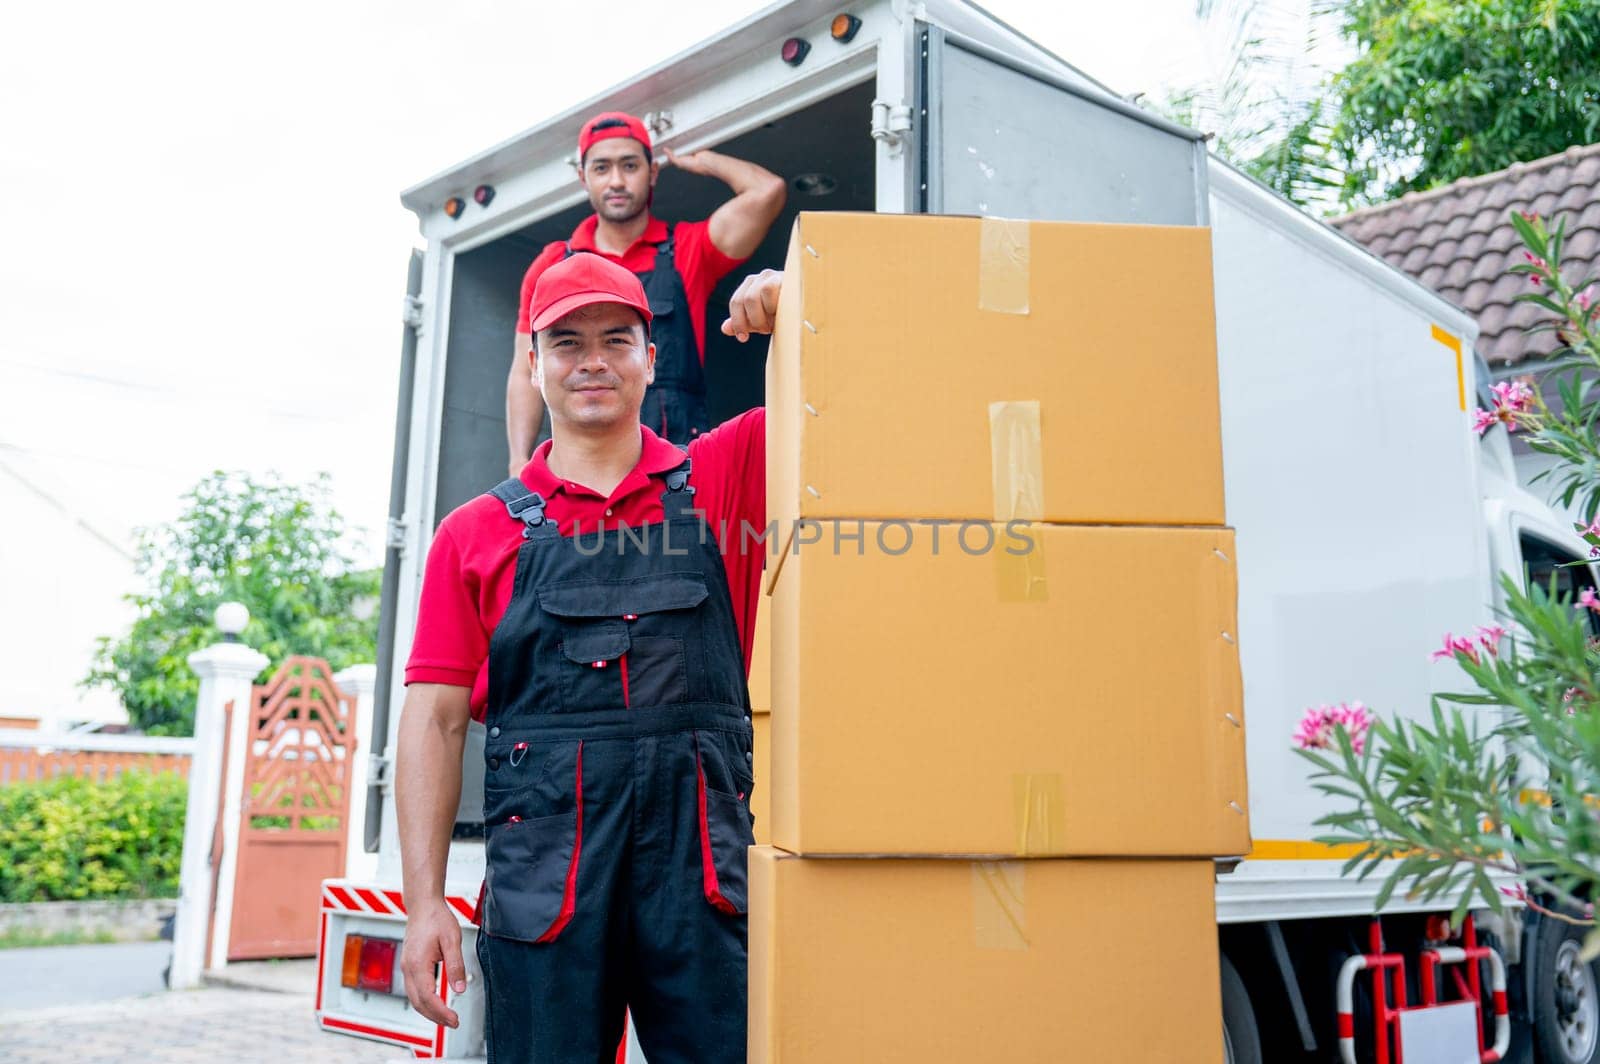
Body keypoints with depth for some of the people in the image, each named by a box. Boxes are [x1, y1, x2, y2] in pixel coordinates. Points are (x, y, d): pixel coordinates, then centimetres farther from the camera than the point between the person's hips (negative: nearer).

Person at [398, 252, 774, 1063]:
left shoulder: (720, 478, 10)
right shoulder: (478, 532, 10)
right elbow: (435, 720, 6)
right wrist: (423, 902, -1)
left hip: (704, 864, 0)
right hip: (543, 870, 0)